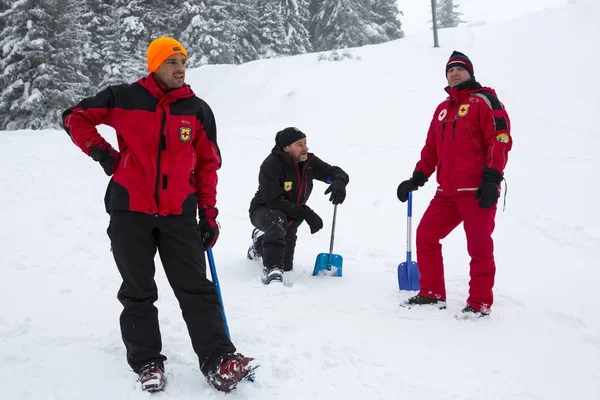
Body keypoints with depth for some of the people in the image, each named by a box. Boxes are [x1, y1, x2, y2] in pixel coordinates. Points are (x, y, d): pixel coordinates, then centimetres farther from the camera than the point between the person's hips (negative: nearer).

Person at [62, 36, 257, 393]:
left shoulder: (198, 110, 5)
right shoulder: (124, 99, -1)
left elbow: (208, 164, 9)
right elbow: (75, 118, 11)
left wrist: (208, 213, 4)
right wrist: (101, 152, -1)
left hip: (179, 214, 1)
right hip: (130, 211, -1)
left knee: (197, 290, -1)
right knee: (138, 292, 8)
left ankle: (219, 362, 0)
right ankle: (147, 363, 18)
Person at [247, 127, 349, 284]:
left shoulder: (309, 161, -10)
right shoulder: (271, 164, -26)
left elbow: (337, 172, -4)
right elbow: (274, 201, -31)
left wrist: (339, 182, -30)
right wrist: (306, 213, -35)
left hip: (292, 218, 6)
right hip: (263, 211, -6)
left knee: (286, 265, 10)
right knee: (278, 219, -41)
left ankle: (260, 243, 41)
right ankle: (271, 270, -41)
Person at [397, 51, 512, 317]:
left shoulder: (483, 100, -1)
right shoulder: (443, 109, 20)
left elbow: (500, 140, -11)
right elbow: (432, 148, 24)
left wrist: (492, 178, -18)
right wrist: (416, 179, 16)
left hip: (477, 190, -7)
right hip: (447, 192, 7)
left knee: (479, 246, -4)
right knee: (425, 235, 6)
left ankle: (480, 303, 7)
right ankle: (432, 293, 17)